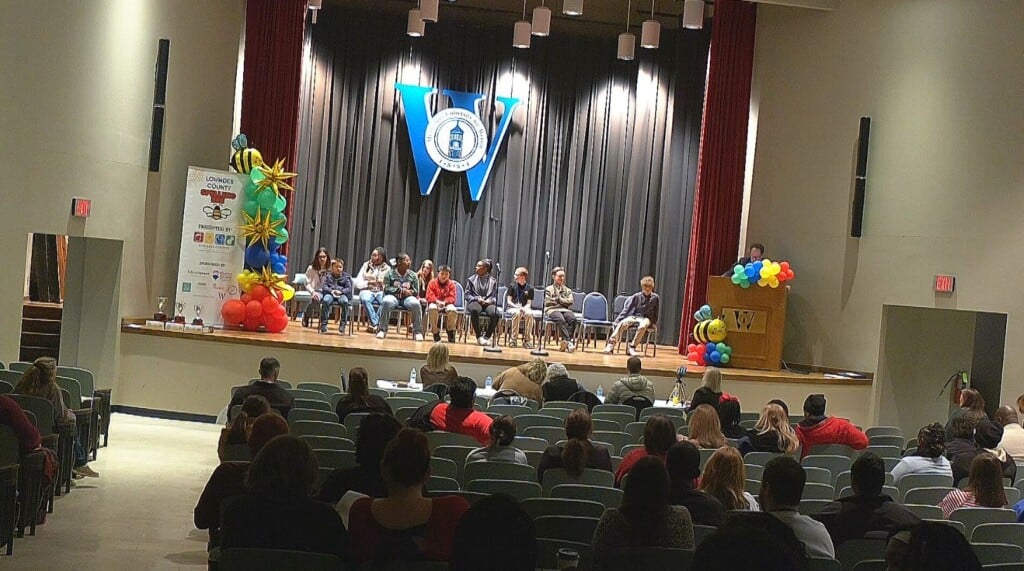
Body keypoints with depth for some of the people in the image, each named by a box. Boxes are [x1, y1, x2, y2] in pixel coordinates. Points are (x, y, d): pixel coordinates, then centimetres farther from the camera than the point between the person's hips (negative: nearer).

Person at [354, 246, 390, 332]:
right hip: (367, 291, 0)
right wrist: (368, 283, -11)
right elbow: (357, 283, 5)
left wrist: (383, 283, -15)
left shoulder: (387, 269, 10)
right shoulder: (366, 265, 10)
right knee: (365, 299, -37)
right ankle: (376, 324, -35)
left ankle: (374, 325, -31)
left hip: (381, 292, 0)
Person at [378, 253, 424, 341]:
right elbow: (386, 289, -4)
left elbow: (416, 291, 9)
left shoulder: (413, 275, 8)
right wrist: (400, 290, -14)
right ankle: (382, 330, -27)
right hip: (393, 296, -2)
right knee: (386, 302, -37)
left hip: (407, 297, 2)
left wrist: (410, 292, -15)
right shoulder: (390, 273, 2)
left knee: (416, 304, -32)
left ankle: (417, 331, -22)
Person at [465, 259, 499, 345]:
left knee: (495, 313, -34)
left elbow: (496, 296, 11)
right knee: (474, 310, -39)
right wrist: (477, 299, -8)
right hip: (475, 302, 0)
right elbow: (467, 295, 9)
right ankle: (479, 336, -26)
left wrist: (490, 301, -11)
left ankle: (487, 336, -14)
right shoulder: (471, 279, 14)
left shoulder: (493, 281, 15)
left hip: (488, 303, 1)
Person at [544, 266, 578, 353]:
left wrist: (558, 299, 1)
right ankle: (569, 341, -43)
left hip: (565, 310, 3)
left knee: (572, 318, -33)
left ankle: (565, 341, -36)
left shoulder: (567, 290, 24)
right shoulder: (549, 289, 16)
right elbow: (547, 302, 1)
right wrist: (563, 302, 6)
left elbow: (570, 302, 7)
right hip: (552, 310, -3)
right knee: (561, 319, -37)